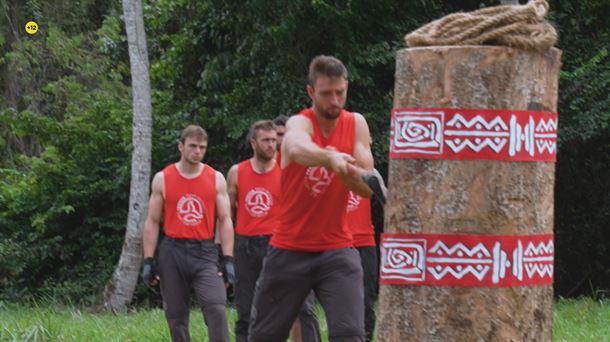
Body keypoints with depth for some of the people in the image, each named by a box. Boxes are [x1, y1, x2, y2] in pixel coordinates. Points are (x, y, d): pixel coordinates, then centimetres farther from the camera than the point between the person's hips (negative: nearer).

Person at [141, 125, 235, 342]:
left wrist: (228, 260, -3)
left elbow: (225, 221, 5)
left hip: (204, 252, -1)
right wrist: (148, 261, 1)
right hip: (172, 253, 1)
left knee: (216, 310, -18)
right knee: (176, 315, 6)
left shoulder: (216, 179, 4)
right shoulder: (162, 179, 3)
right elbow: (152, 222, 6)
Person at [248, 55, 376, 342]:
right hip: (289, 251, -2)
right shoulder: (299, 124, -13)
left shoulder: (356, 124, 1)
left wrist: (347, 170, -31)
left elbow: (367, 188, -8)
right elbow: (299, 148, -40)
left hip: (336, 250, 2)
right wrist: (330, 158, -62)